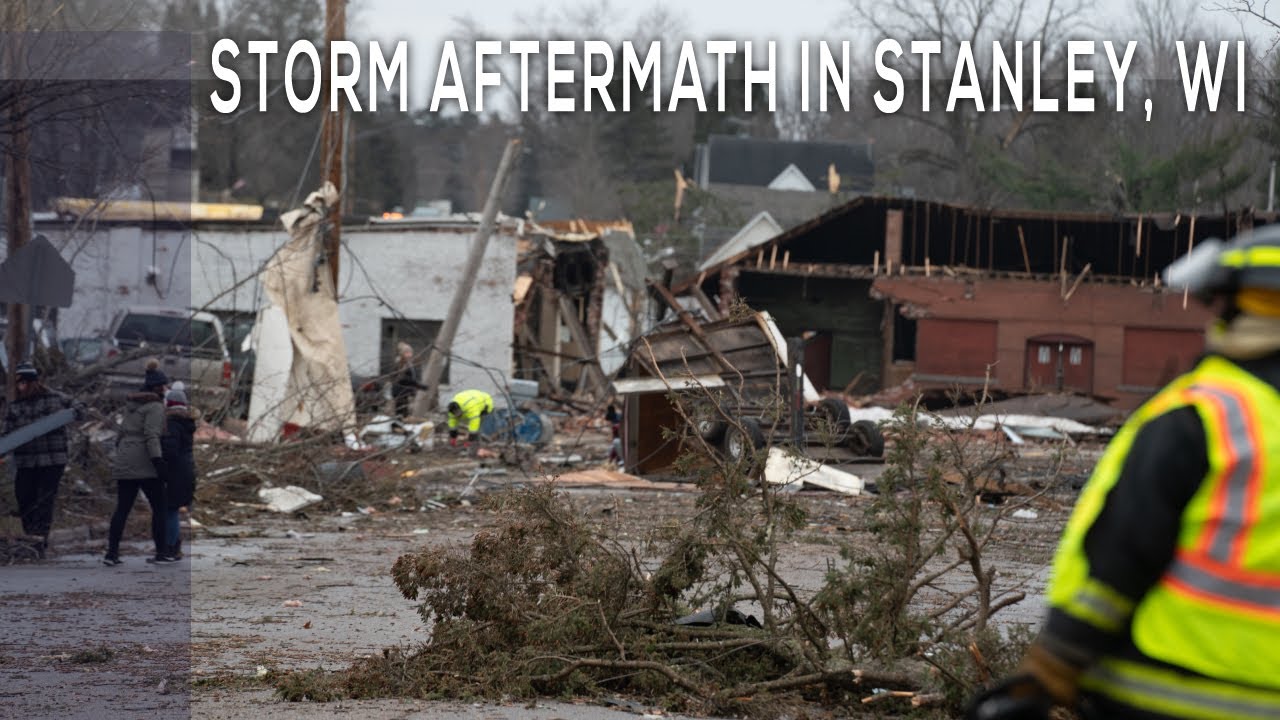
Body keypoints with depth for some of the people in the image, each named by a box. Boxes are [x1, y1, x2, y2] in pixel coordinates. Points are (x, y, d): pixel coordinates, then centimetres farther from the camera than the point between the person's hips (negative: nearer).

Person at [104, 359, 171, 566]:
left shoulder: (132, 405, 17)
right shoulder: (155, 407, -8)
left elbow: (121, 433, 21)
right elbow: (152, 437, -18)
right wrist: (159, 463, -21)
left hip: (124, 463, 8)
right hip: (144, 465, -8)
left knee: (122, 509, 7)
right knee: (159, 507, 2)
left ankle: (111, 553, 3)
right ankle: (161, 552, 2)